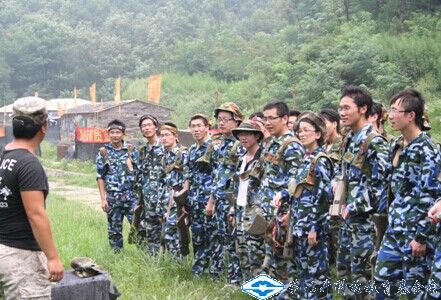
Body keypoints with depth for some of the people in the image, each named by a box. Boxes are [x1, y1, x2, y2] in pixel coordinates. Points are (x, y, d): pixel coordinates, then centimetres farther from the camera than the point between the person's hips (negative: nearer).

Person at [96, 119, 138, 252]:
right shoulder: (103, 152, 2)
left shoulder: (132, 150, 2)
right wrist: (103, 198, -2)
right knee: (114, 230, 9)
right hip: (112, 198, 1)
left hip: (131, 196, -1)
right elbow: (100, 177, 2)